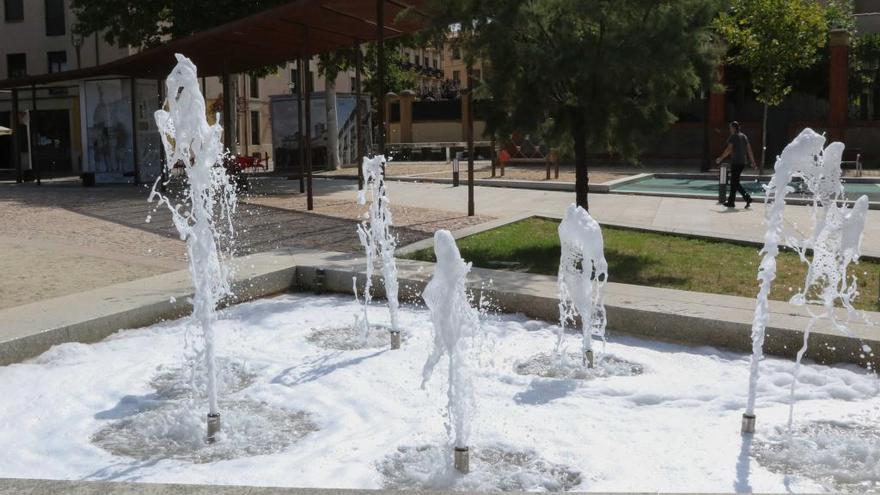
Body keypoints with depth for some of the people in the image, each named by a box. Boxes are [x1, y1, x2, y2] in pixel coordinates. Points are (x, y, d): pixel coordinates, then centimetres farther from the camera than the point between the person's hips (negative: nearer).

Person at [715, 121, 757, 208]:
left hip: (735, 162, -8)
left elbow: (729, 150, -14)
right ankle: (731, 201, 11)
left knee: (735, 182, -3)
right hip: (743, 162, 8)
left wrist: (720, 158, -3)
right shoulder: (744, 136, 14)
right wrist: (753, 162, 13)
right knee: (734, 181, 13)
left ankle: (747, 197, -9)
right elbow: (749, 150, 12)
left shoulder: (733, 137, -8)